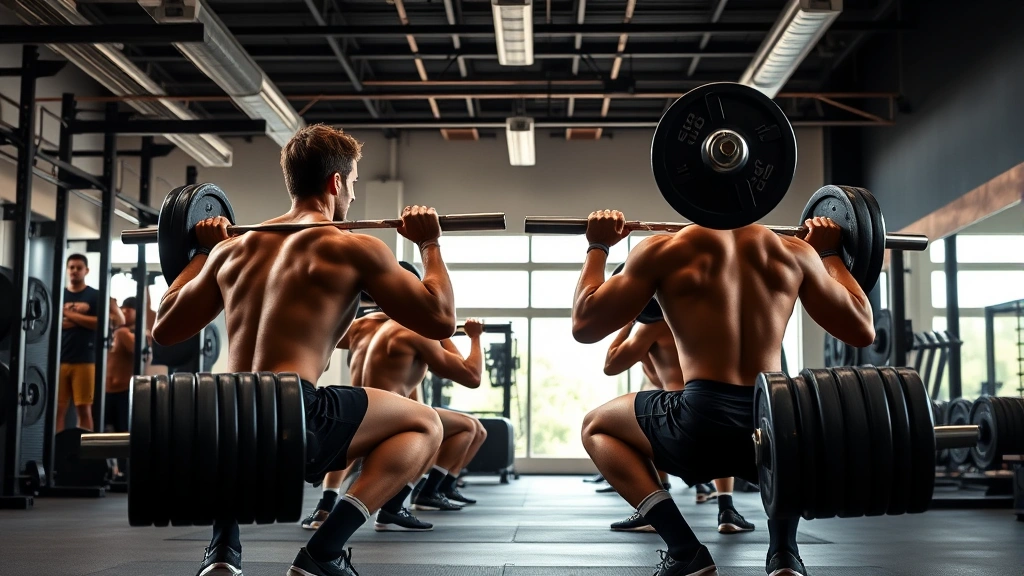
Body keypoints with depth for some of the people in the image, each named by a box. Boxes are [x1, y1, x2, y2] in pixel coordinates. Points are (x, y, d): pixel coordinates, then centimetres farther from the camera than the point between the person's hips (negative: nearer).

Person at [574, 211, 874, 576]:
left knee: (595, 426, 25)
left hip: (701, 424, -3)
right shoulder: (795, 252, 12)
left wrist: (597, 247, 21)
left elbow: (585, 325, 7)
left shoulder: (665, 250, 3)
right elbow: (862, 331, 21)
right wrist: (830, 253, 34)